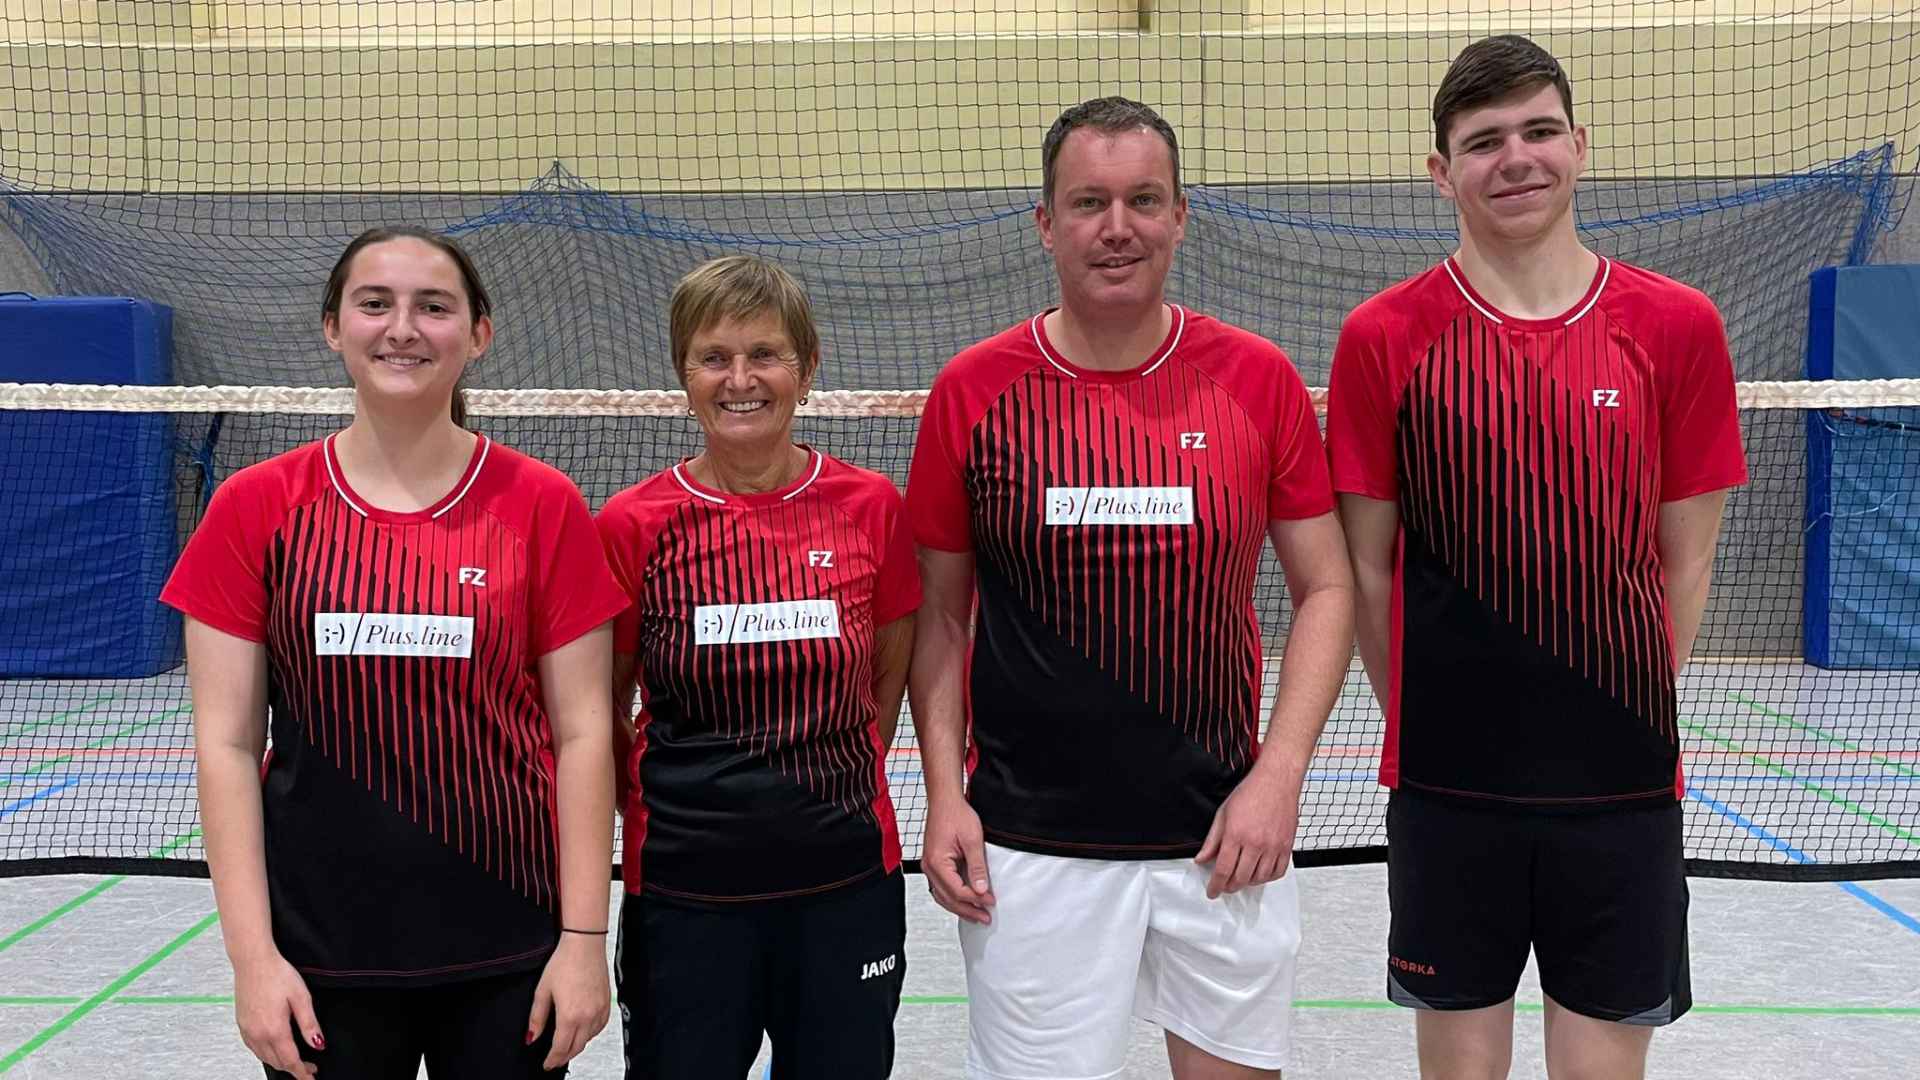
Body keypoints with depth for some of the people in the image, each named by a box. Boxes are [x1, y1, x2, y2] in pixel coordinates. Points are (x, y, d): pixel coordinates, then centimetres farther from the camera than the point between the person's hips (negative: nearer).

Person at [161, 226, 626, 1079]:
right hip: (319, 960, 1)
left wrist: (584, 936, -6)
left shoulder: (542, 505, -3)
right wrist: (252, 954, -6)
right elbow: (227, 743, -1)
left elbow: (581, 732, -3)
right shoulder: (255, 507, -1)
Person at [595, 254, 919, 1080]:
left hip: (846, 883, 1)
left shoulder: (871, 506, -2)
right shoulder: (632, 524, -5)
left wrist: (831, 793, 7)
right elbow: (603, 711, 5)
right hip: (682, 892, -1)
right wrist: (665, 815, 1)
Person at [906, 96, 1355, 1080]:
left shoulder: (1257, 379, -2)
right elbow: (939, 613, 4)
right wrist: (945, 793, -4)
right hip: (1031, 850, -1)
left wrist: (1280, 772, -6)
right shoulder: (973, 390, -3)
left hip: (1224, 838, 1)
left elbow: (1325, 588, 4)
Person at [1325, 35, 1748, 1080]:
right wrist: (1424, 721, 3)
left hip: (1623, 791, 1)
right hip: (1446, 788, -1)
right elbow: (1367, 566, 2)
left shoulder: (1677, 327, 0)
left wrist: (1630, 715, 7)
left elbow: (1684, 560, 6)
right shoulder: (1382, 338, -3)